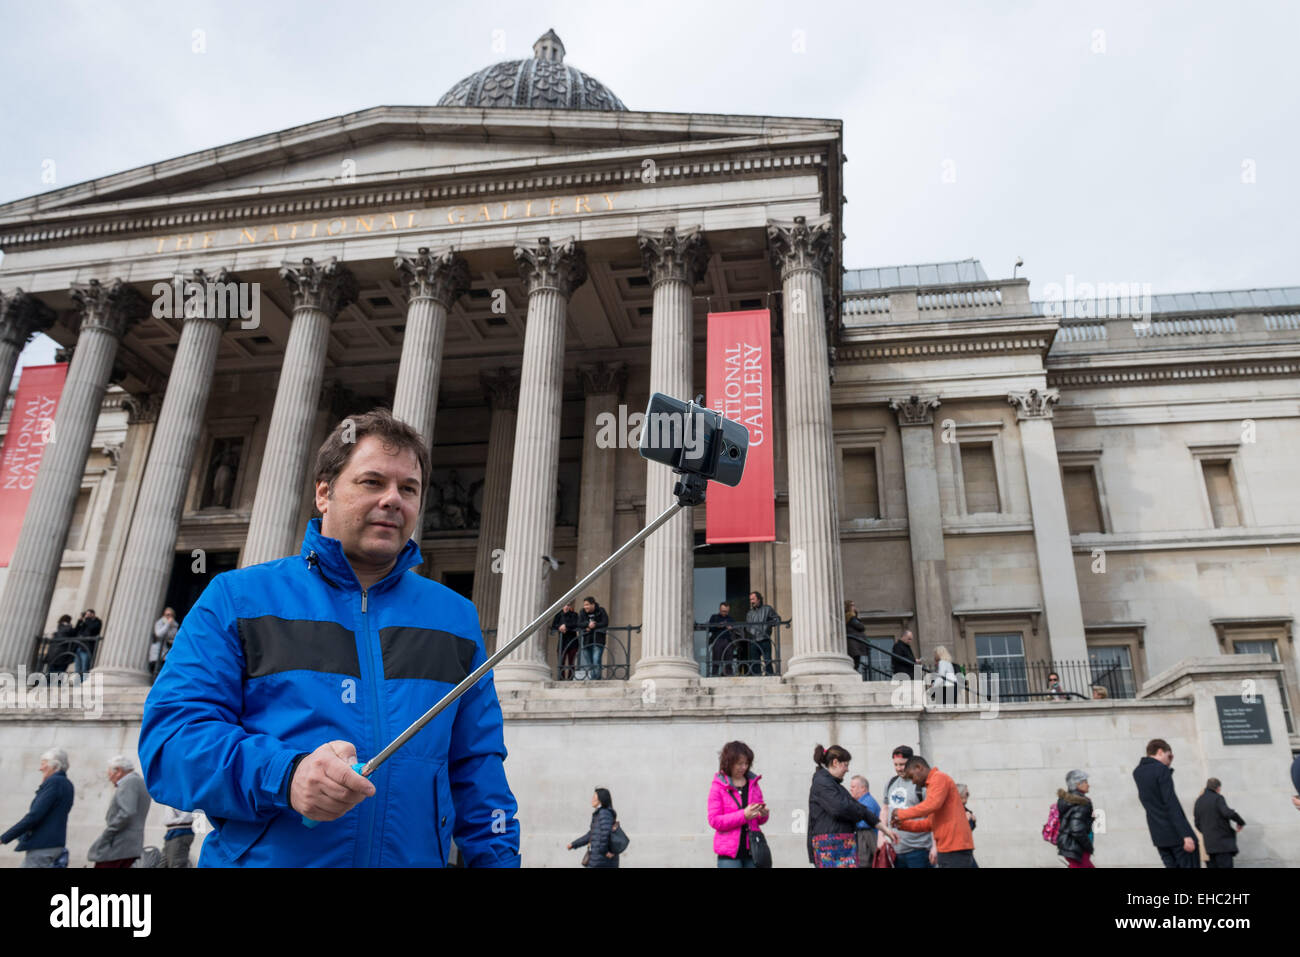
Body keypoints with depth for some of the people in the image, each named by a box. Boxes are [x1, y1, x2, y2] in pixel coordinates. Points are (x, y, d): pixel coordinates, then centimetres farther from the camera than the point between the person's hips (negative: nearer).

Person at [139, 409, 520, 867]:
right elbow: (169, 738, -9)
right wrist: (283, 774, -24)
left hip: (413, 859, 3)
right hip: (260, 857, -2)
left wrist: (497, 858, -2)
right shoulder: (238, 598, 0)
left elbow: (476, 770, 8)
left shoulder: (456, 617, 8)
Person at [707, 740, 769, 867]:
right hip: (729, 853, -4)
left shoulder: (753, 784, 11)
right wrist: (743, 815, -19)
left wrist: (763, 814, -6)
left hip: (752, 850, 4)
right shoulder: (718, 787, -2)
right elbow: (714, 821, -9)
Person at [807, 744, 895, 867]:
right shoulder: (821, 783, -7)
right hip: (830, 844, -9)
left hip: (843, 845, 9)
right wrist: (862, 812, 1)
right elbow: (839, 808, -19)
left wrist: (883, 828, 21)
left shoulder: (834, 784, 23)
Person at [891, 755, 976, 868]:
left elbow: (931, 805, -23)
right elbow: (931, 822, 23)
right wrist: (904, 824, 13)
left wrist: (901, 814, -12)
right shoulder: (931, 785, 22)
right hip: (947, 849, 10)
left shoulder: (939, 778, -7)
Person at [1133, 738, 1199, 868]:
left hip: (1158, 835, 7)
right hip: (1175, 833, -7)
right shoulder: (1161, 770, -12)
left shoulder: (1137, 772, 11)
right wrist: (1186, 835, -20)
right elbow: (1172, 804, -19)